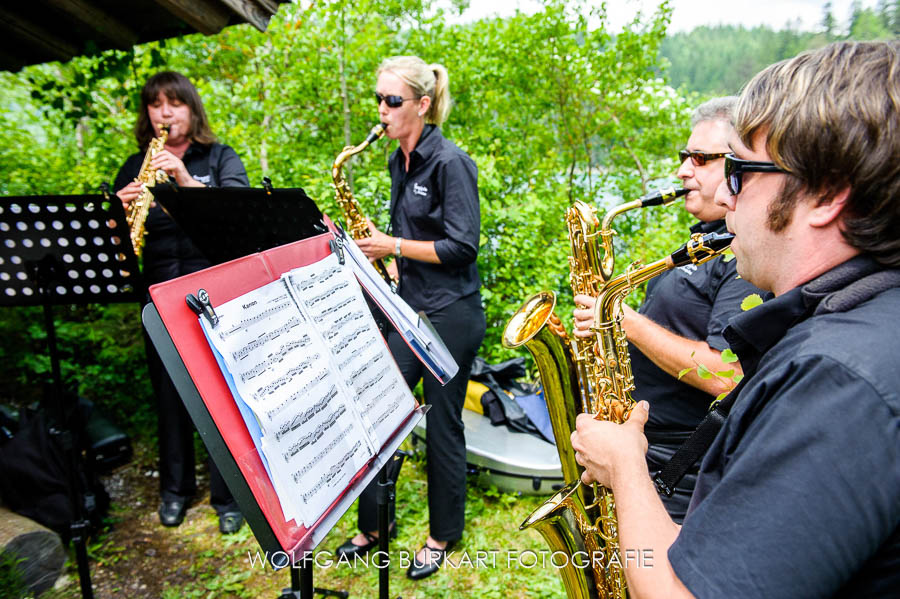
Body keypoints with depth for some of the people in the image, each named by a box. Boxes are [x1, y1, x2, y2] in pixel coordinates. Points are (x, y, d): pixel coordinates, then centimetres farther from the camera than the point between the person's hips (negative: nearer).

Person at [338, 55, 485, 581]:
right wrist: (381, 255, 2)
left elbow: (462, 247, -18)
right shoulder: (400, 162, 11)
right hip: (409, 306, 8)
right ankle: (373, 524, 29)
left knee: (443, 425, 6)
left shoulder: (450, 162, -13)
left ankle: (443, 536, 29)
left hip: (451, 315, -7)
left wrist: (393, 247, -14)